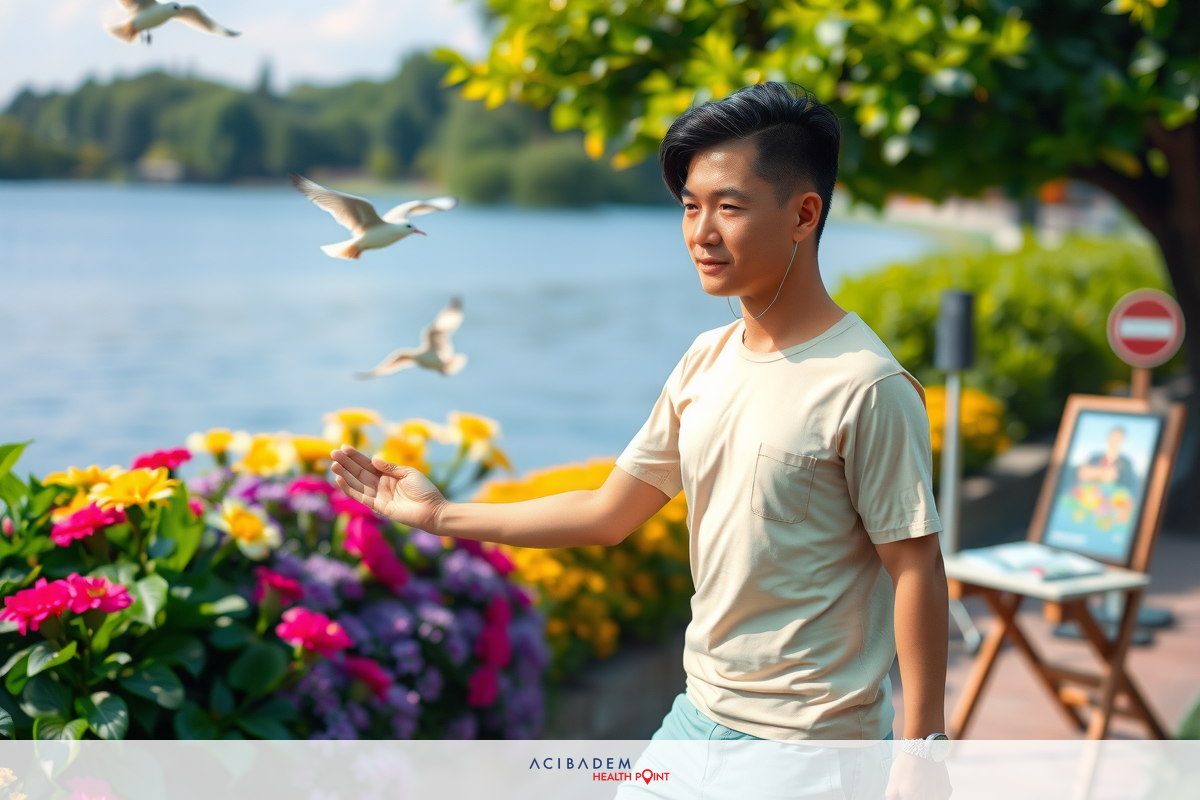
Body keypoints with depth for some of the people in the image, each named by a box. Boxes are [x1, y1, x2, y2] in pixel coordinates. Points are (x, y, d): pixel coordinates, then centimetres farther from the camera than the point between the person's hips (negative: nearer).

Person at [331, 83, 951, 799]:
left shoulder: (867, 386, -17)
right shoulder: (705, 362, 5)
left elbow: (915, 567, -14)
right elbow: (608, 515, 9)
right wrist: (439, 514, 11)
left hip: (810, 743, -6)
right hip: (701, 713, 6)